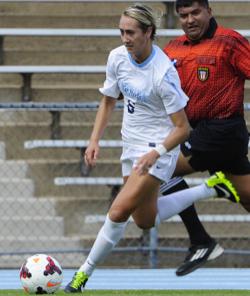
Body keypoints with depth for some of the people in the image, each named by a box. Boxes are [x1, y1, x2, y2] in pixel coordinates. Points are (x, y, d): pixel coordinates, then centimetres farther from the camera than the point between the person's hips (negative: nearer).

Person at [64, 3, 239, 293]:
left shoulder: (163, 73, -25)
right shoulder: (118, 57, -6)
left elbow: (182, 128, -20)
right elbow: (108, 101, 10)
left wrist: (156, 153, -33)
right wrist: (95, 140, -1)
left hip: (158, 148, -8)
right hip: (132, 146, 8)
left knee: (118, 212, -19)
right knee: (146, 220, 19)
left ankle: (84, 273, -4)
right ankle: (212, 187, 32)